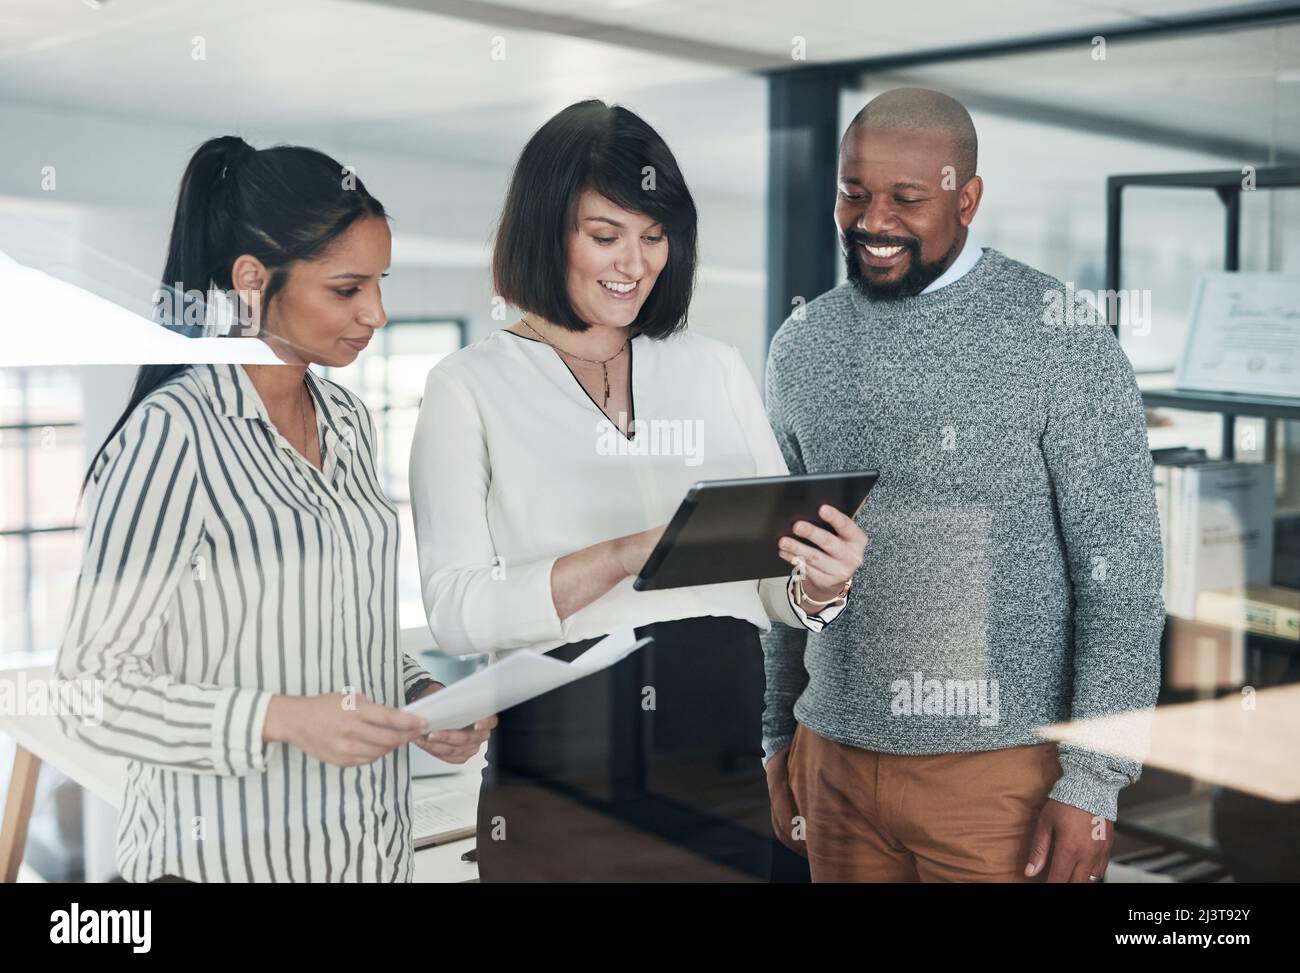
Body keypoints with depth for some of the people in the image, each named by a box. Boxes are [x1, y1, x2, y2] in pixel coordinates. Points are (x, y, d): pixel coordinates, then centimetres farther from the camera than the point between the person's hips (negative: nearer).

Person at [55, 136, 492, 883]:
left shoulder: (349, 421, 6)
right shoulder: (172, 431, -16)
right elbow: (94, 688, -16)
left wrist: (421, 695, -2)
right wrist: (282, 718, -26)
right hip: (226, 858, -7)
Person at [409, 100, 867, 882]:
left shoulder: (716, 368, 9)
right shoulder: (469, 388, -1)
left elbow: (776, 583, 9)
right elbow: (454, 611, -10)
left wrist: (821, 585, -14)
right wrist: (619, 559, -23)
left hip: (726, 774, 3)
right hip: (563, 782, -3)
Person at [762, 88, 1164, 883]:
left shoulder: (1061, 338, -9)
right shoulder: (803, 347, 5)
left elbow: (1123, 572, -10)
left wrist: (1094, 781, -12)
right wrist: (781, 738, 13)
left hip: (1003, 772, -4)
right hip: (837, 766, 4)